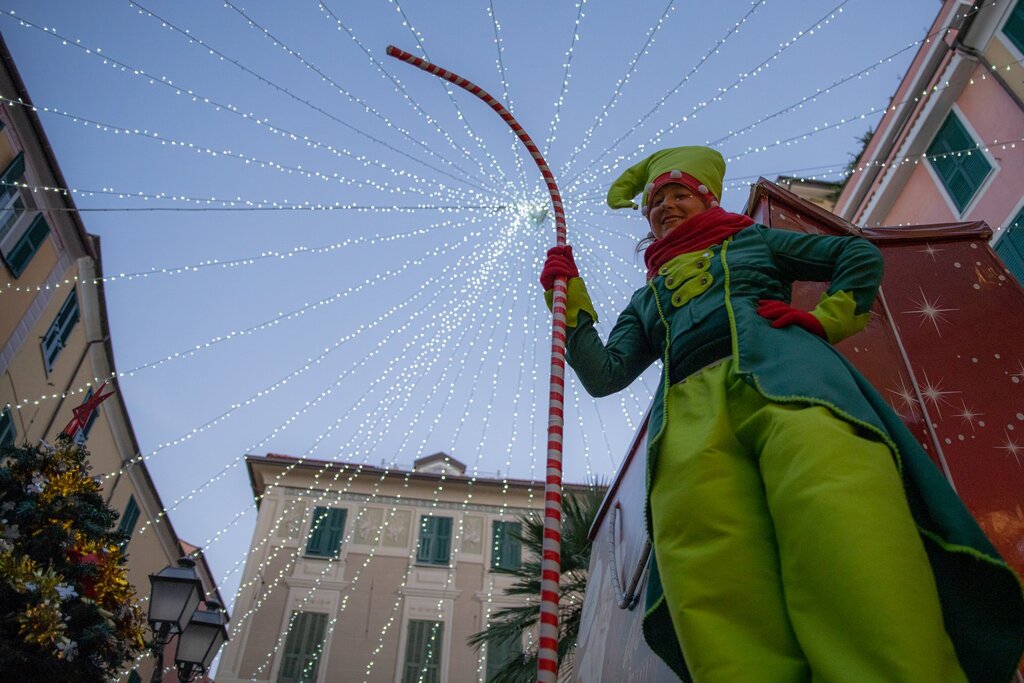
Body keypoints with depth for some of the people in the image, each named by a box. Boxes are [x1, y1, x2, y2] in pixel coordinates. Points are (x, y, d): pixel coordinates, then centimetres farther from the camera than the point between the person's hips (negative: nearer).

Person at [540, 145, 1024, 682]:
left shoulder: (752, 240, 35)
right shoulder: (646, 299, 37)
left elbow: (860, 255, 28)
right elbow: (603, 375, 24)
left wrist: (823, 318, 11)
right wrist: (569, 294, 21)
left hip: (785, 371, -1)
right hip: (688, 409, 2)